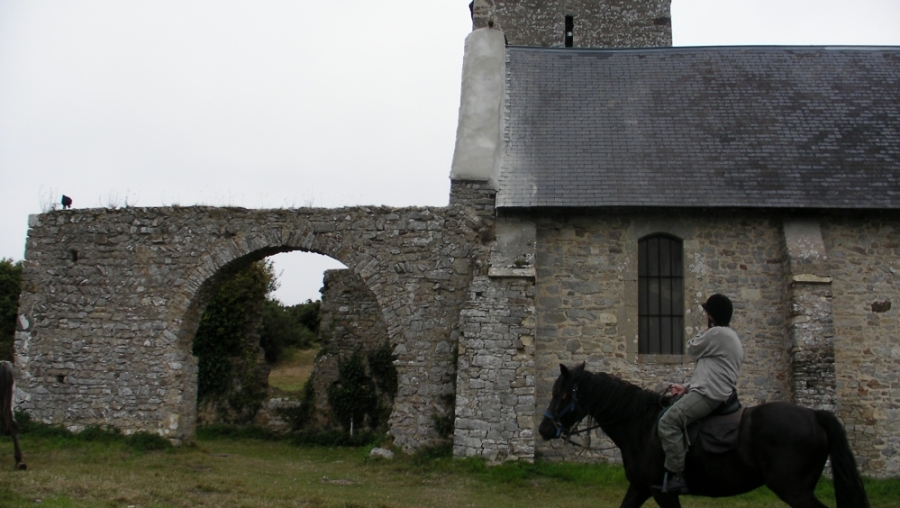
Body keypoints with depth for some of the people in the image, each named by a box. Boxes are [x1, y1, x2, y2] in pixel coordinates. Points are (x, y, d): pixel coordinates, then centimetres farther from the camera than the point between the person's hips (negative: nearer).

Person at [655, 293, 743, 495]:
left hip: (709, 394, -12)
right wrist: (687, 387, 17)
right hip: (713, 392, 12)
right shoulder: (729, 337, 24)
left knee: (668, 423, -20)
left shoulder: (716, 334, -11)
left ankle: (676, 477, -25)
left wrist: (704, 332, 16)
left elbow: (692, 350, 1)